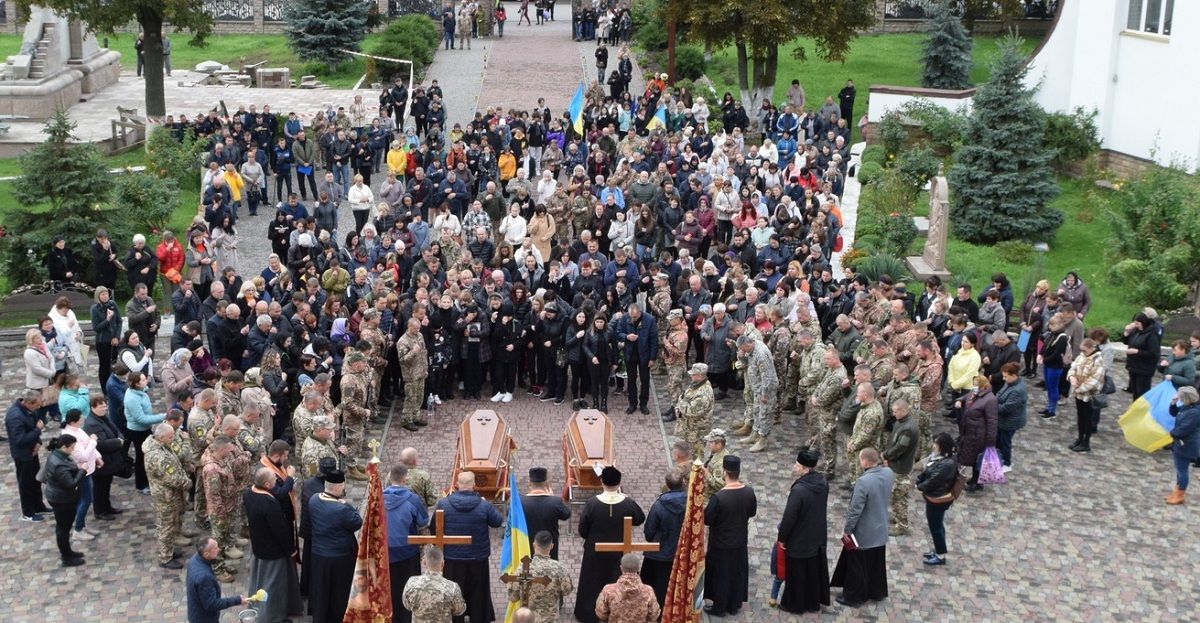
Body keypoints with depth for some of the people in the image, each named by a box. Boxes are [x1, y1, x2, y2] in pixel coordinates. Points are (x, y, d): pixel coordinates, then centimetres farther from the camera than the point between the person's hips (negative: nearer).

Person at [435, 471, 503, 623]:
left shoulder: (443, 504, -14)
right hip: (478, 559, 0)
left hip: (452, 560, 0)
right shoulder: (484, 505, -16)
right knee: (478, 596, 16)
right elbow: (498, 522, 0)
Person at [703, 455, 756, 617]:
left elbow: (706, 520, -19)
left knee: (720, 575, 15)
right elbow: (752, 512, 3)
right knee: (738, 573, 21)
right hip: (740, 543, 4)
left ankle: (719, 607, 29)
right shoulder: (749, 493, -14)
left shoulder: (718, 497, -30)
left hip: (720, 544, -4)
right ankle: (734, 606, 36)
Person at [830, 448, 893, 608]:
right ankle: (877, 592, 40)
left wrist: (847, 529, -13)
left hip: (863, 533, -7)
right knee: (877, 563, 24)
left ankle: (853, 597, 25)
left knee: (857, 566, 11)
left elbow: (855, 510, -25)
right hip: (880, 529, 7)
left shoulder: (863, 482, -32)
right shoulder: (888, 473, -10)